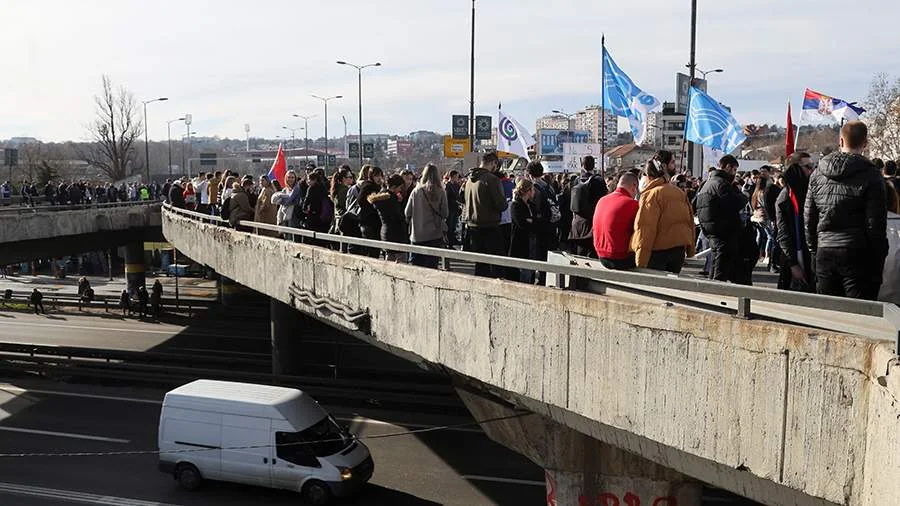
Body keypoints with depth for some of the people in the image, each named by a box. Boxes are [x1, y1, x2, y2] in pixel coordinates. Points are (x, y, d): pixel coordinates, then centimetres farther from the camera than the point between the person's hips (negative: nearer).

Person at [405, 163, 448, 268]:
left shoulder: (416, 191, -5)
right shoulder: (441, 192, -8)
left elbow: (407, 213, 0)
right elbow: (445, 213, -3)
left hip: (417, 235, 1)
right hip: (435, 235, -1)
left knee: (415, 267, 8)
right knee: (431, 266, 4)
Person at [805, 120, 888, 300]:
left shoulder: (817, 175, 7)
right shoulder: (871, 175, -7)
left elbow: (809, 219, 11)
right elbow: (876, 224, -8)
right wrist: (878, 261, -1)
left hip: (824, 253, 4)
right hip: (857, 255, -4)